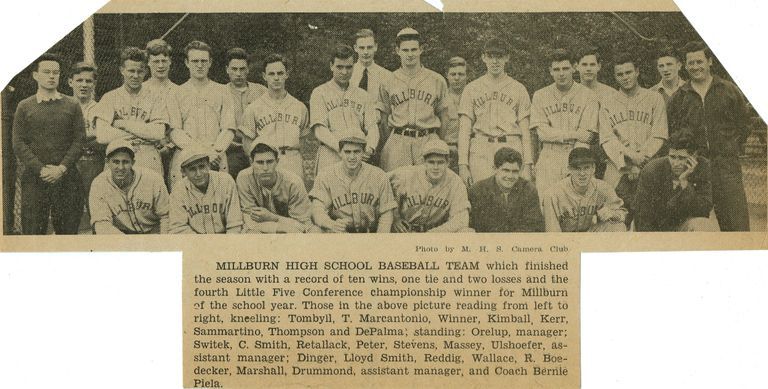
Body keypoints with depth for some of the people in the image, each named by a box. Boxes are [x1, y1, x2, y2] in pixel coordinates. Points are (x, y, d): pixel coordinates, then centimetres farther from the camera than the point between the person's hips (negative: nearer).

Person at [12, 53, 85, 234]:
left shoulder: (72, 106, 10)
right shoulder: (24, 107, 8)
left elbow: (79, 140, 3)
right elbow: (18, 143, 2)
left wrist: (62, 168, -10)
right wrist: (41, 169, -10)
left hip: (67, 177, 1)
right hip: (34, 178, -1)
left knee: (68, 230, 1)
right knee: (32, 230, -3)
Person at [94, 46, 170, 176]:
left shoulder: (155, 99, 10)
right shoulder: (109, 98, 9)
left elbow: (159, 134, -5)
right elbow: (102, 136, -4)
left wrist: (123, 124, -3)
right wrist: (143, 130, -4)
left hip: (149, 166, 0)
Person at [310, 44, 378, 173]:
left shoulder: (363, 95, 21)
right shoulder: (320, 93, 10)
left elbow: (372, 127, 13)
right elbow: (320, 131, -2)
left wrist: (370, 148, -10)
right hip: (331, 158, -3)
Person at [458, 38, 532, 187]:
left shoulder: (519, 89, 13)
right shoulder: (472, 88, 12)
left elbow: (525, 132, 8)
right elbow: (464, 130, 8)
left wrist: (527, 165, -1)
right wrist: (463, 164, -2)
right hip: (480, 152, 0)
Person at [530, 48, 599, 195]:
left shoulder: (588, 96, 5)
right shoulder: (540, 96, 9)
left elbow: (586, 136, -1)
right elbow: (542, 133, 0)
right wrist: (574, 133, -6)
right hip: (549, 161, 1)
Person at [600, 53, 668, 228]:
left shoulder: (654, 99, 11)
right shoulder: (608, 107, 15)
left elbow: (658, 136, 3)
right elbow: (607, 140, 2)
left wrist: (641, 158, -9)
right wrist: (630, 155, -13)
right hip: (618, 174, 1)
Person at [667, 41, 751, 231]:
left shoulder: (729, 90, 7)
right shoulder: (679, 97, 9)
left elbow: (744, 123, 13)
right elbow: (672, 130, 13)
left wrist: (731, 148, 4)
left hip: (726, 165, -1)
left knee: (737, 222, -5)